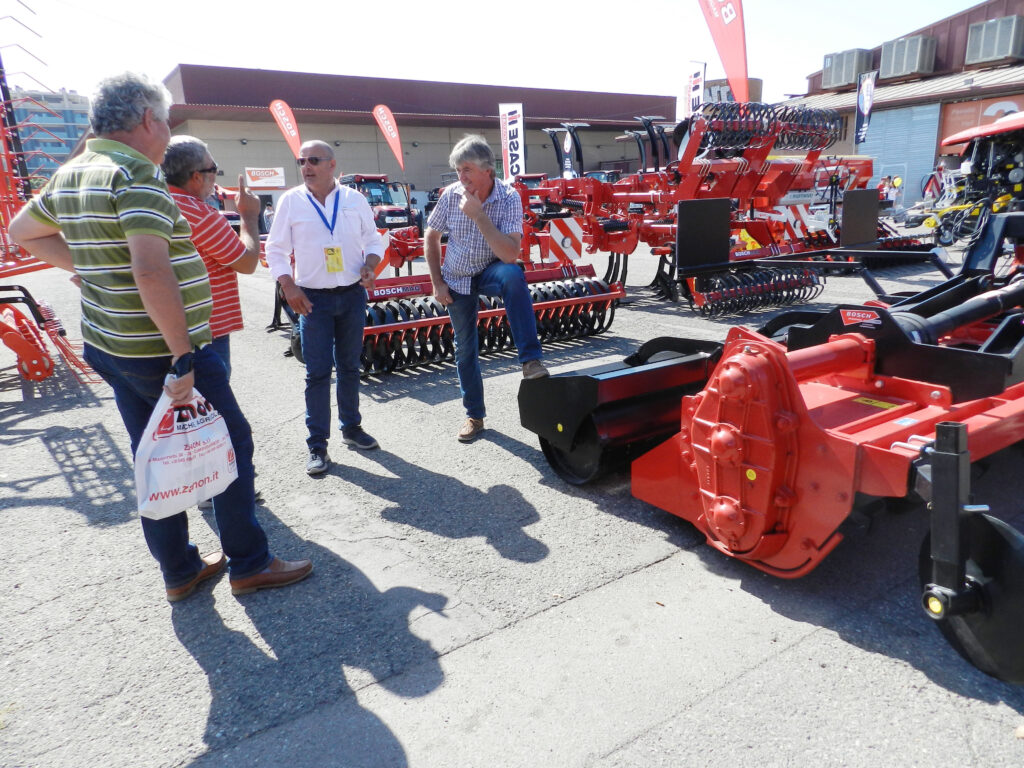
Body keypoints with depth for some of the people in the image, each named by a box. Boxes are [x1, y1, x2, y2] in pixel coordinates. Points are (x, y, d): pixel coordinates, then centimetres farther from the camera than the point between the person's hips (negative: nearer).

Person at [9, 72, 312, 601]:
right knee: (231, 444, 5)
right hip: (159, 349, -9)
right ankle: (248, 564, 16)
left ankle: (178, 571, 28)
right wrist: (183, 358, -26)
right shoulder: (136, 175, -18)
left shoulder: (71, 174, 11)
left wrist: (90, 266, 17)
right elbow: (151, 271, -30)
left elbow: (22, 232, 25)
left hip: (108, 345, 9)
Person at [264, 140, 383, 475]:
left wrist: (369, 266, -10)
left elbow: (373, 240, 11)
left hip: (352, 295, 2)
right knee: (317, 372, -2)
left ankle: (351, 427, 29)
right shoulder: (290, 201, 1)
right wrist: (289, 288, -9)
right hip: (313, 299, -2)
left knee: (350, 366, 13)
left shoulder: (355, 199, 4)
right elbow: (276, 250, 3)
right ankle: (317, 445, 6)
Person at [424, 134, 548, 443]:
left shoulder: (508, 198, -21)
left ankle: (530, 359, -33)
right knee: (465, 349, 7)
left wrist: (479, 215, -34)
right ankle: (474, 415, 25)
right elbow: (431, 237, 2)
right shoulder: (451, 194, -13)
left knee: (514, 275, -39)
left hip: (491, 270, -2)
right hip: (457, 280, 3)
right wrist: (437, 282, -2)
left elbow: (510, 255, -33)